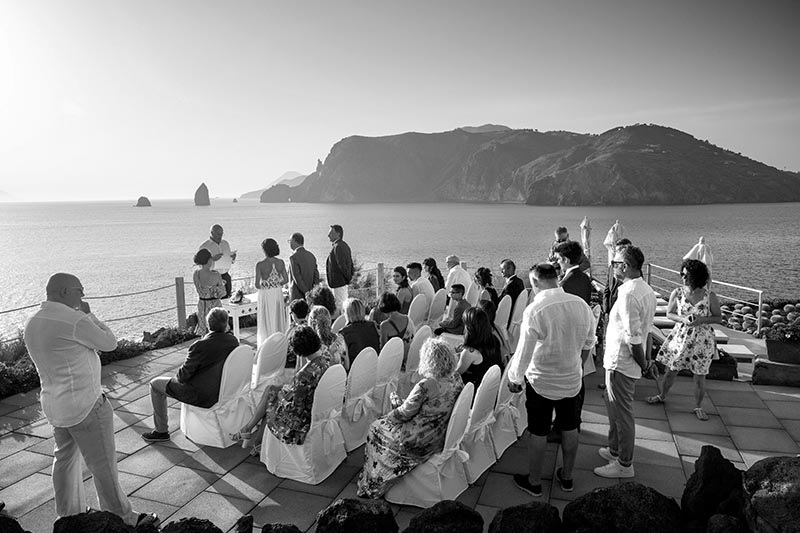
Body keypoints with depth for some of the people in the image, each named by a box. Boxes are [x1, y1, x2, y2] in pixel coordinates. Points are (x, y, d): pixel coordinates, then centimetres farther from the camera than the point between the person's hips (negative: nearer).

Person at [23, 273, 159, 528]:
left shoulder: (32, 323, 5)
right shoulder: (74, 320, -23)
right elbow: (109, 343, -10)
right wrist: (88, 314, -2)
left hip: (54, 403, 9)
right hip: (85, 406, -9)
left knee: (65, 460, 22)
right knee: (103, 466, 3)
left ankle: (69, 517, 37)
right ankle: (123, 519, 17)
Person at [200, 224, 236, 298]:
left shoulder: (225, 243, 11)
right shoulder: (204, 246, -4)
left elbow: (230, 261, 18)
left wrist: (233, 257, -4)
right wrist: (212, 259, -25)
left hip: (225, 276, 4)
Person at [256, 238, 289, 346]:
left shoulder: (260, 265, -15)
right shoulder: (281, 263, -5)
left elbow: (257, 284, -14)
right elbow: (286, 280, 0)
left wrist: (263, 287, 7)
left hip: (265, 294, -3)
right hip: (278, 293, 3)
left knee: (267, 320, 9)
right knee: (279, 318, 16)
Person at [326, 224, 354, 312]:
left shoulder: (338, 247, -18)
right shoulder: (344, 245, 14)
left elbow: (341, 265, -21)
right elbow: (350, 262, 18)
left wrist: (348, 277, -12)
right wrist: (350, 274, 13)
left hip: (339, 281, -10)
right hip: (343, 281, 10)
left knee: (340, 305, -4)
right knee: (344, 304, 16)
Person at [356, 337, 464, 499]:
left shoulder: (425, 385, -29)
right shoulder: (455, 378, -6)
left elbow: (405, 414, -18)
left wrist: (396, 402, 3)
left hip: (419, 443, -8)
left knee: (375, 429, 15)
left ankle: (372, 486, 29)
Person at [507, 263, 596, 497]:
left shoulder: (535, 310, -26)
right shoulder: (581, 305, -7)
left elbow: (523, 353, -21)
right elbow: (588, 343, 7)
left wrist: (514, 379, -5)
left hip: (542, 383, -5)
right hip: (572, 380, 5)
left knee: (538, 434, 11)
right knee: (570, 429, 20)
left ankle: (534, 482, 29)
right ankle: (566, 477, 39)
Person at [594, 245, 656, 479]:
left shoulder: (628, 295, -27)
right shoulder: (646, 290, 4)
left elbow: (634, 337, -26)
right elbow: (644, 328, 10)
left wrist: (642, 363, -12)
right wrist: (643, 362, 14)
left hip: (620, 363, -9)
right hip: (622, 361, 9)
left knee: (622, 414, 6)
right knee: (614, 406, 24)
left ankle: (625, 465, 23)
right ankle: (614, 450, 41)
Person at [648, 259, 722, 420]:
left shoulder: (710, 296, -11)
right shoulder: (677, 293, -7)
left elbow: (719, 318, -1)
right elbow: (669, 313, 2)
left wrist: (702, 320, -19)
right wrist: (682, 319, -17)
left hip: (702, 340, -1)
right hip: (680, 336, 1)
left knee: (699, 376, 7)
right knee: (671, 370, 12)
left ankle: (698, 407, 28)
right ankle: (662, 396, 36)